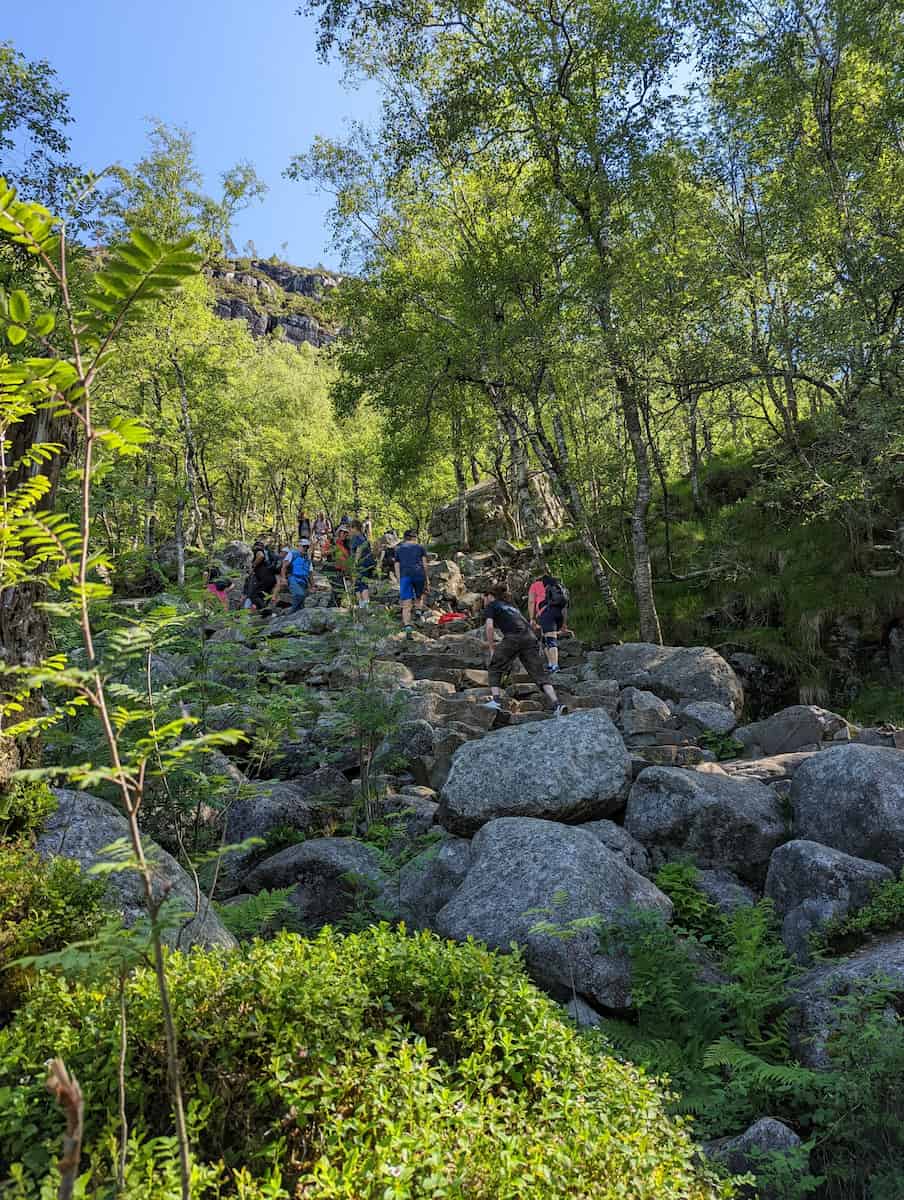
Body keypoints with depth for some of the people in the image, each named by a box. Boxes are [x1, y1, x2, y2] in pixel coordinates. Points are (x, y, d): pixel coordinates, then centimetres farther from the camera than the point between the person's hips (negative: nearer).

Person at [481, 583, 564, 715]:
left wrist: (491, 649, 6)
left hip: (513, 637, -5)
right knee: (539, 674, -2)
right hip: (530, 638, 6)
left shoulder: (491, 606, 17)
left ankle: (495, 700, 0)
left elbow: (489, 627, 0)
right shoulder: (511, 606, 36)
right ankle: (556, 705, -17)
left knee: (495, 668, 13)